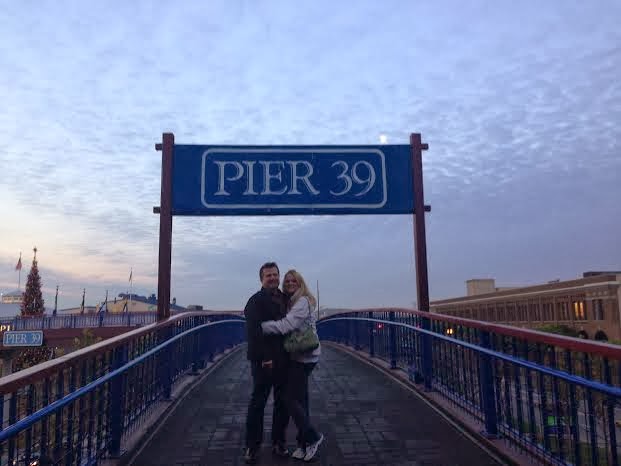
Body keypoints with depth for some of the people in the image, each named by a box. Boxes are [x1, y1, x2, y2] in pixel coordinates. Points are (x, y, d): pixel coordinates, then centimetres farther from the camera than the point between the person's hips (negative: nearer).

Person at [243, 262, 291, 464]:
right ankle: (252, 446, 14)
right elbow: (254, 332, -16)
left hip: (283, 359, 7)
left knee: (283, 403, 12)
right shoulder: (256, 301, -7)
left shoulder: (285, 299, 13)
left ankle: (279, 443, 25)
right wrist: (264, 358, -21)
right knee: (258, 402, 3)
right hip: (264, 361, -6)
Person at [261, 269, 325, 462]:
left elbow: (286, 325, -25)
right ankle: (305, 442, 23)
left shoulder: (302, 301, -14)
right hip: (300, 356, 9)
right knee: (300, 400, 13)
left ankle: (312, 437, 12)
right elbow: (288, 325, 9)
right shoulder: (293, 302, 15)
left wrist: (260, 326, -22)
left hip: (303, 357, -9)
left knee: (292, 400, -5)